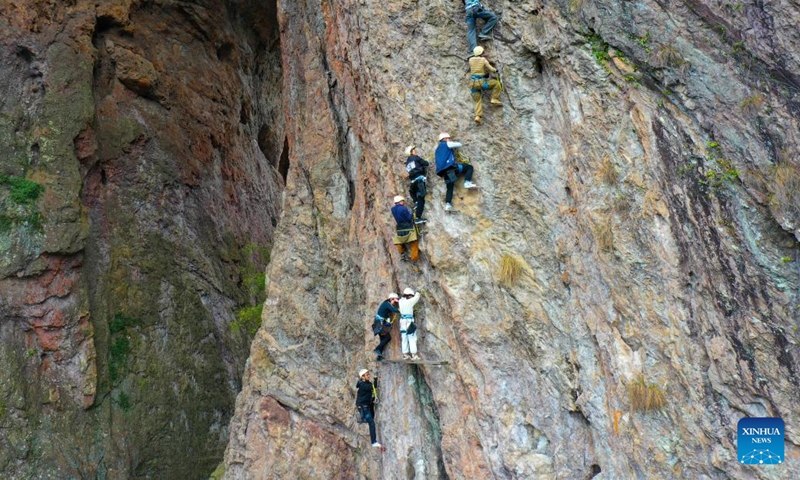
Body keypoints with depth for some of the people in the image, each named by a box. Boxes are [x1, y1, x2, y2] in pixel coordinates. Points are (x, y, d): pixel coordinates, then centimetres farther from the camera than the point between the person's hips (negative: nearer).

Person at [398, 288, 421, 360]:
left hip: (402, 321, 7)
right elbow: (417, 297, 3)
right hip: (409, 322, -7)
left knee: (404, 339, 9)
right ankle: (413, 355, -5)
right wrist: (417, 293, 23)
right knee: (412, 339, -3)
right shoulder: (410, 302, -13)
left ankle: (405, 355, 10)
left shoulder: (401, 301, 5)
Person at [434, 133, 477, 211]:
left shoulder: (438, 149, 30)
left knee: (450, 187, 11)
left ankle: (448, 204, -1)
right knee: (469, 167, 1)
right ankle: (467, 182, -16)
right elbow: (459, 145, 14)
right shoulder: (447, 144, 8)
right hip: (450, 166, -7)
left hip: (443, 170, 7)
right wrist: (454, 144, 34)